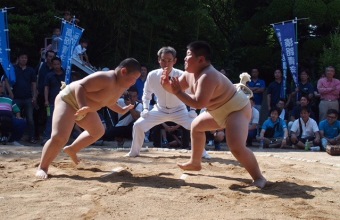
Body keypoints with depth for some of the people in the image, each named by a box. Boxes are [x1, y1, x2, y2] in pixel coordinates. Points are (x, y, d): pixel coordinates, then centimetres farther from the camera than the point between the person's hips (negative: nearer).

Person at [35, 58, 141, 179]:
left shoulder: (122, 86, 0)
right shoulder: (105, 79, -31)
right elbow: (80, 86, -35)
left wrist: (121, 110, 23)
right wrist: (83, 107, -47)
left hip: (85, 108, 10)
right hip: (68, 99, -10)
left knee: (98, 131, 25)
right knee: (59, 137, -22)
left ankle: (71, 149, 38)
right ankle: (42, 167, -7)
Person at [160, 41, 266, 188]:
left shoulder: (207, 76, -33)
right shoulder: (190, 73, -2)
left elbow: (198, 103, -39)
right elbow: (176, 88, 6)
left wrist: (178, 92, -33)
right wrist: (166, 84, -16)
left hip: (237, 109, -11)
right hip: (221, 111, 11)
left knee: (236, 146, -29)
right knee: (196, 125, 24)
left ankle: (259, 178, -15)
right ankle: (195, 163, 38)